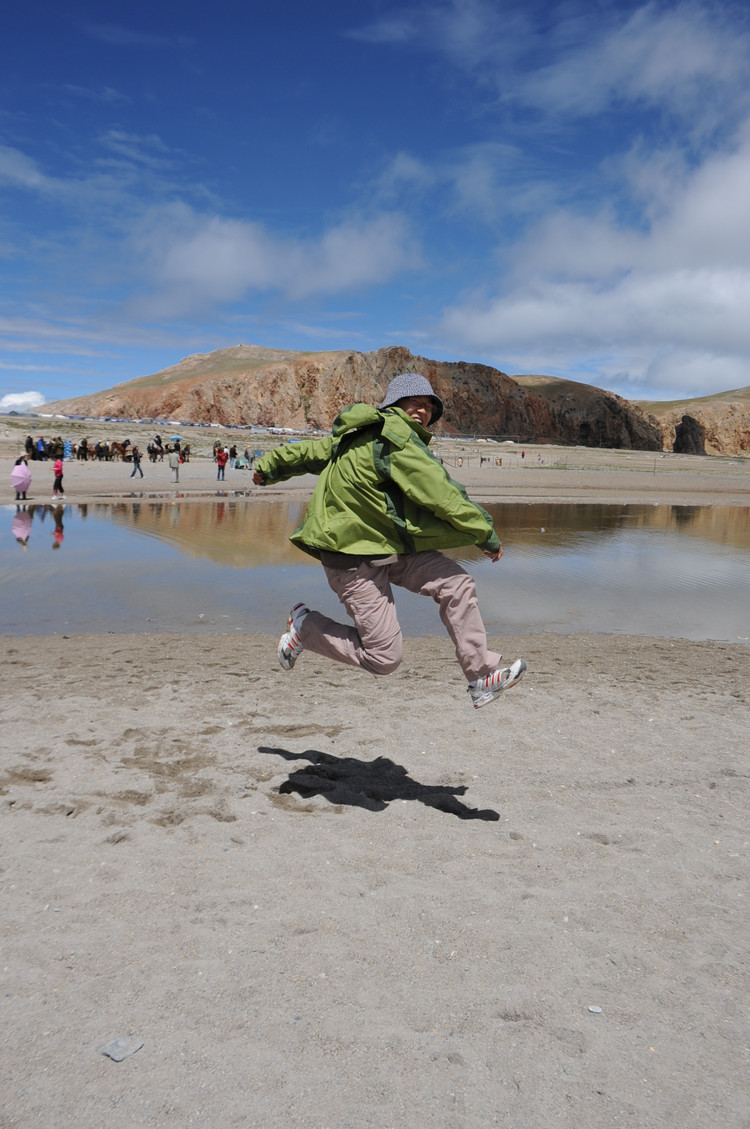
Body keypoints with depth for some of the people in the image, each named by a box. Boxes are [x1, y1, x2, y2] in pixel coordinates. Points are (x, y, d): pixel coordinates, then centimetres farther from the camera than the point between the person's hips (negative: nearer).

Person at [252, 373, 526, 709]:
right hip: (353, 556, -11)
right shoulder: (397, 437, -18)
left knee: (457, 584, -3)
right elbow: (441, 494, -18)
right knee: (384, 658, -5)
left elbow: (314, 449, 22)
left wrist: (269, 467, 35)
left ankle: (482, 677, 1)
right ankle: (305, 626, 14)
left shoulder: (363, 434, 11)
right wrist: (486, 534, -8)